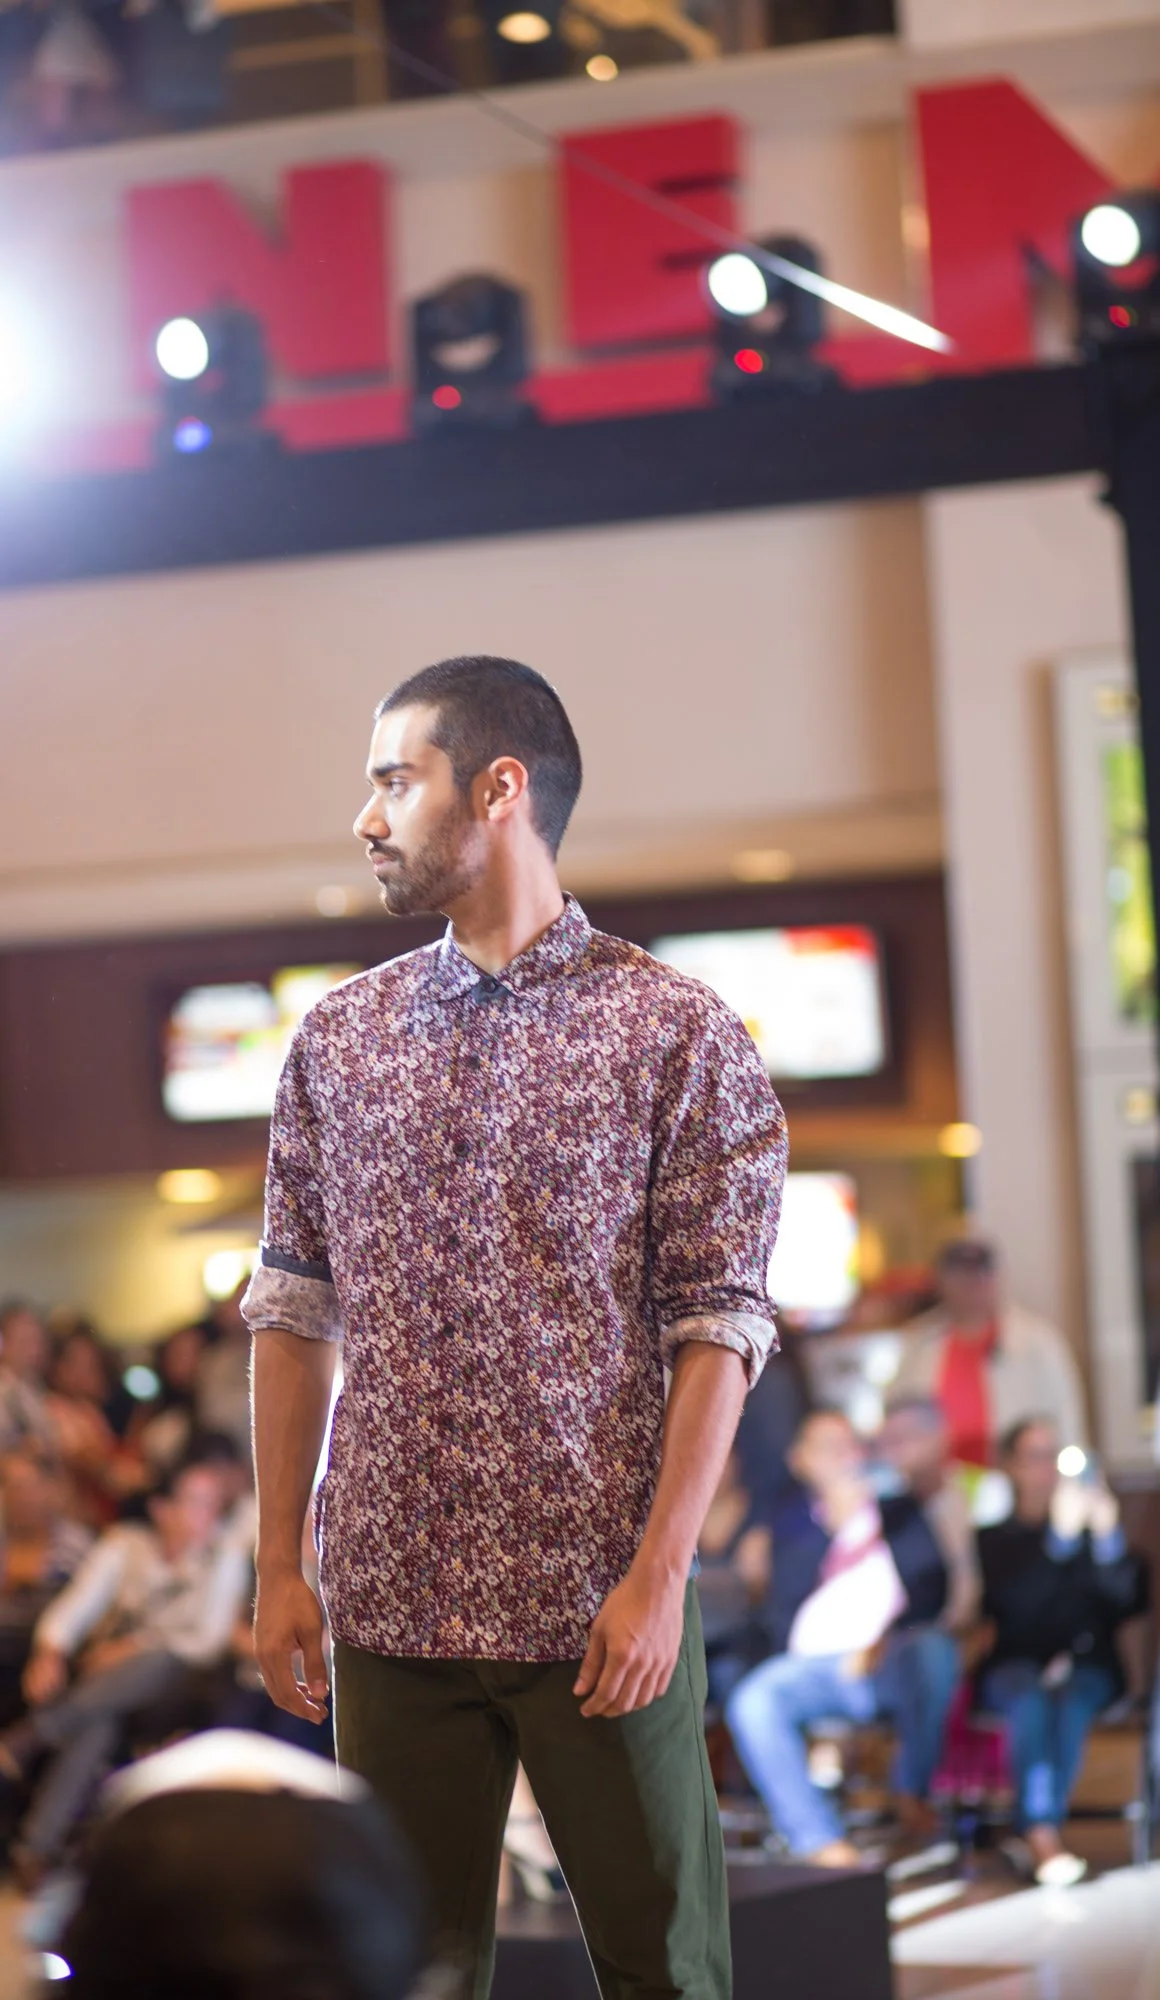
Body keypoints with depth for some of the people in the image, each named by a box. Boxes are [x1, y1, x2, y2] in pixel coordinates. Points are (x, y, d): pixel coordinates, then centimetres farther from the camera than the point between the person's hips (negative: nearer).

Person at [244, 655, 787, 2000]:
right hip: (387, 1605, 3)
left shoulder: (675, 1033, -2)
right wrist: (278, 1566, 5)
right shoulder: (335, 1040, 10)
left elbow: (718, 1326, -6)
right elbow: (292, 1312, 11)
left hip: (599, 1609, -3)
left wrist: (659, 1575, -13)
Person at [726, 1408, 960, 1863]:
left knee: (935, 1649, -36)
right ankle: (820, 1839, -30)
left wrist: (887, 1636, -16)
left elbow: (930, 1586, 1)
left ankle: (912, 1790, -14)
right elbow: (785, 1593, -1)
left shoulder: (897, 1510, 13)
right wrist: (832, 1524, -12)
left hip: (894, 1661, -1)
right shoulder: (793, 1521, 14)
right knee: (752, 1704, -29)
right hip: (814, 1666, 1)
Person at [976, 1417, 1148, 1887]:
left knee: (1072, 1695, -34)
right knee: (1030, 1697, -35)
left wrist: (1108, 1538, -15)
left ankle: (1039, 1832, -42)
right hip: (1015, 1666, -1)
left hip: (1089, 1666, 1)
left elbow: (1132, 1600, 2)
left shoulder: (1094, 1524, 16)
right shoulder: (994, 1538, 13)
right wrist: (1059, 1537, -19)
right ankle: (1044, 1838, -47)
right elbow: (1007, 1600, -9)